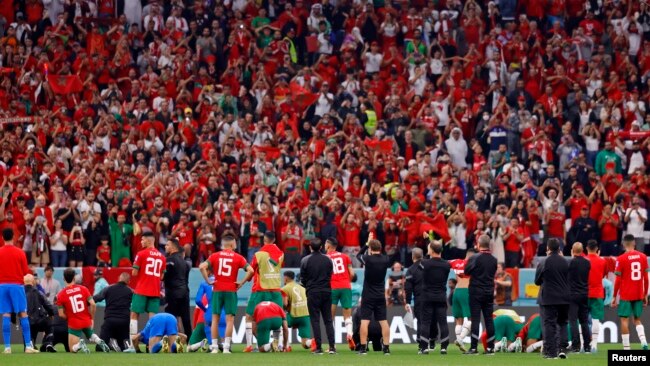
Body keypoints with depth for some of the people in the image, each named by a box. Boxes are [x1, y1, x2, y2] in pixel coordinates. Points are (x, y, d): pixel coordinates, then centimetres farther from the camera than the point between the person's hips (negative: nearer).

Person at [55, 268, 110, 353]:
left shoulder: (61, 295, -7)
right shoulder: (83, 289, -2)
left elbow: (61, 314, -9)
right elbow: (93, 304, -8)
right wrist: (92, 318, 5)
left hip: (74, 324, -2)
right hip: (87, 322, 2)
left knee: (73, 349, 9)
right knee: (91, 335, 33)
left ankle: (80, 344, -27)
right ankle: (99, 341, -3)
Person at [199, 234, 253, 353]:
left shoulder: (214, 256, 4)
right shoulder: (238, 258, 1)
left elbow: (202, 267, -10)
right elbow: (250, 270, -10)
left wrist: (208, 281, -3)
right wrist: (241, 283, -3)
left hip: (217, 290, 1)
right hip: (231, 291, -1)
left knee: (215, 319, 7)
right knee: (230, 319, 0)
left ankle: (214, 347, 4)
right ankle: (226, 347, -7)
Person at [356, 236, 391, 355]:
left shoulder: (368, 259, -14)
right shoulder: (386, 260, -4)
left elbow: (358, 255, 6)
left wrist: (367, 244, 16)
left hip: (368, 296, -4)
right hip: (381, 296, 4)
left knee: (364, 321, -2)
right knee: (383, 321, 7)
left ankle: (363, 347, -6)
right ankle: (386, 347, 4)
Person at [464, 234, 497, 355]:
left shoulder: (474, 258, -13)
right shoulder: (493, 260, 2)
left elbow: (466, 271, -5)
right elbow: (493, 273, 11)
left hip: (476, 292, -4)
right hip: (489, 293, 4)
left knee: (475, 319, -4)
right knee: (489, 319, 7)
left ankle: (474, 347, -6)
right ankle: (490, 347, 7)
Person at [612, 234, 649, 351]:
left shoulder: (621, 259, -8)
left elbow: (618, 280, -7)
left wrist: (614, 297, 0)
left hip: (625, 295, -4)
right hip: (639, 295, 4)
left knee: (624, 320, 1)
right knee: (637, 319, 14)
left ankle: (626, 347, -3)